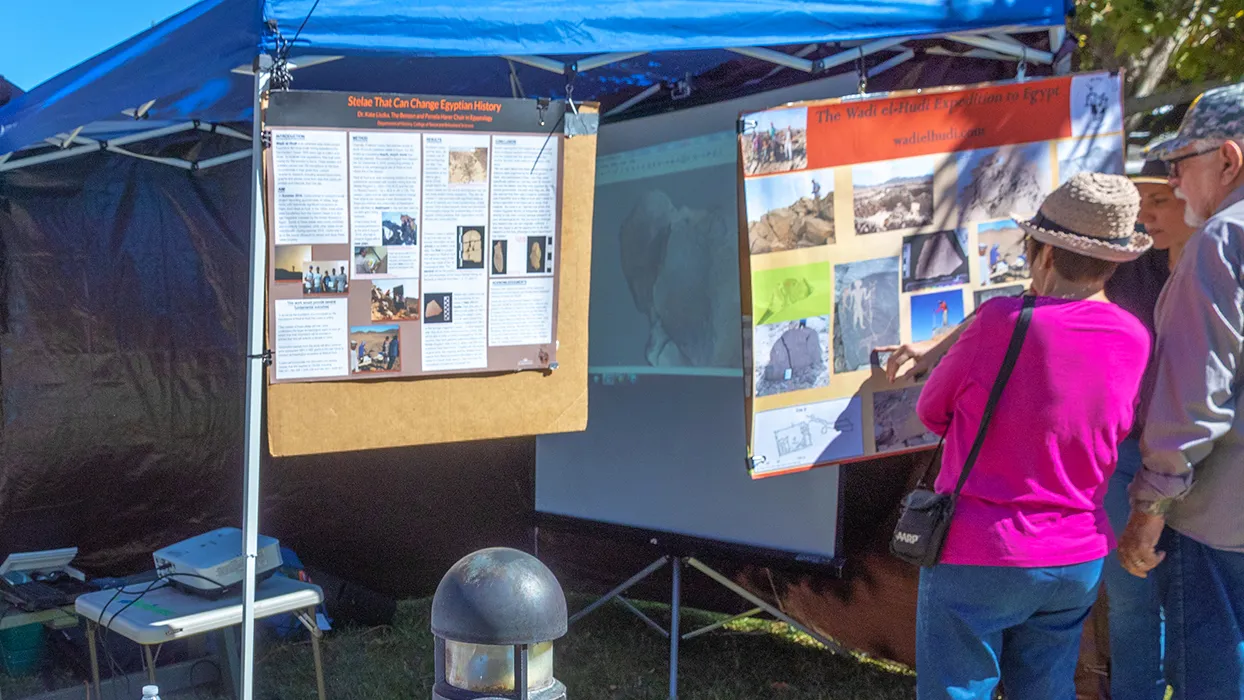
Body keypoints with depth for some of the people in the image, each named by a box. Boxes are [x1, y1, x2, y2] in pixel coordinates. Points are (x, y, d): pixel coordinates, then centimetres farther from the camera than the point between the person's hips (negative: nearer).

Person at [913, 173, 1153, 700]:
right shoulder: (1135, 340, -5)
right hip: (1079, 560, 6)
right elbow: (1113, 437, 9)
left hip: (978, 558, -5)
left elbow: (932, 410, -6)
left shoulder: (1003, 321, -20)